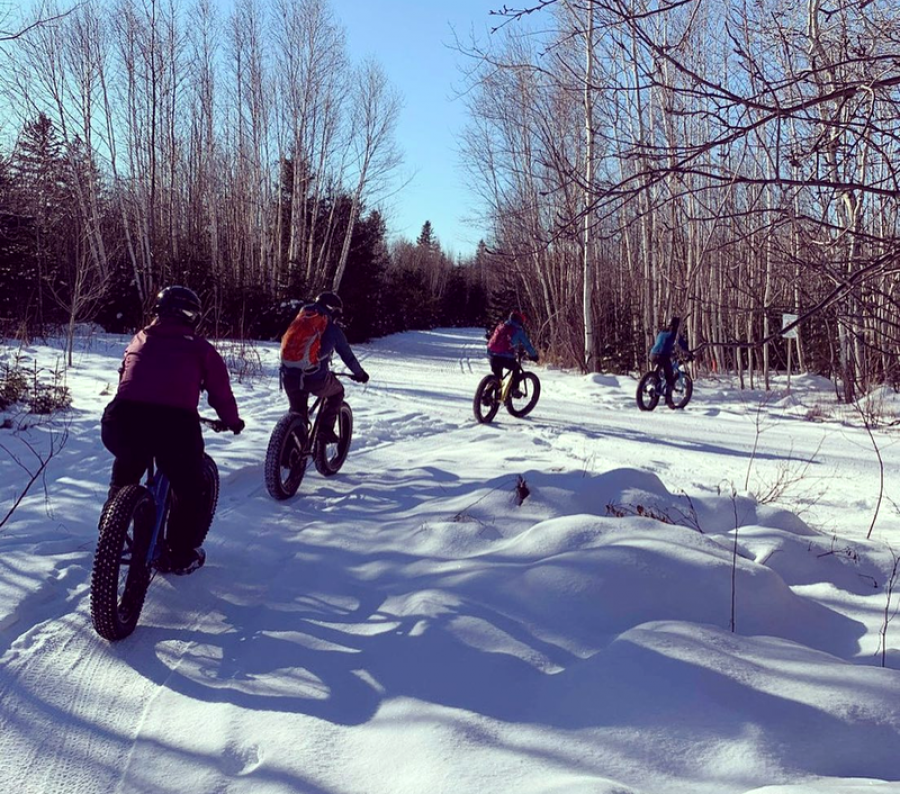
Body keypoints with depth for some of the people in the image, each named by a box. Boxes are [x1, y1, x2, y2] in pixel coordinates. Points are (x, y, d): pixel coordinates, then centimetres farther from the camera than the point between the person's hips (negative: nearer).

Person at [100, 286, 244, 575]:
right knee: (190, 489, 20)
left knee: (125, 473, 34)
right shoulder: (200, 347, 19)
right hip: (175, 422, -3)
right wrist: (233, 421, 36)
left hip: (122, 418, 4)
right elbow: (220, 390, 18)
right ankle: (180, 555, 23)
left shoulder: (141, 338, 27)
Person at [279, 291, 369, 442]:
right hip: (315, 378, -4)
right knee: (337, 392, 26)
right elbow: (347, 355, 15)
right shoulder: (332, 328, 7)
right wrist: (360, 374, 31)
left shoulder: (299, 319, 19)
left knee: (297, 411, 25)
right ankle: (326, 429, 16)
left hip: (289, 376, 4)